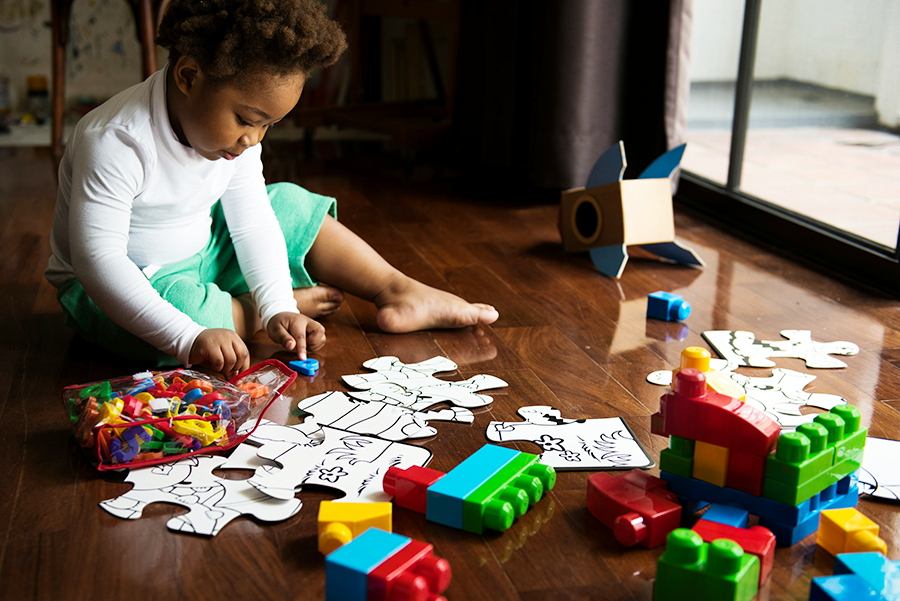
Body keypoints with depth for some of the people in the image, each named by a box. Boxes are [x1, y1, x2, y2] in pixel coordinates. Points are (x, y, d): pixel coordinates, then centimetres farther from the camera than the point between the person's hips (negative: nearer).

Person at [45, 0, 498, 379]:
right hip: (128, 284, -7)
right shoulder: (113, 142, -32)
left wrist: (278, 309, -20)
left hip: (200, 259, 7)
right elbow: (97, 261, -36)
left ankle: (399, 292, 6)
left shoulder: (233, 130, -10)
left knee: (291, 205, 1)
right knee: (185, 308, -38)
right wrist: (188, 338, -44)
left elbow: (252, 223, -6)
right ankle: (272, 306, -8)